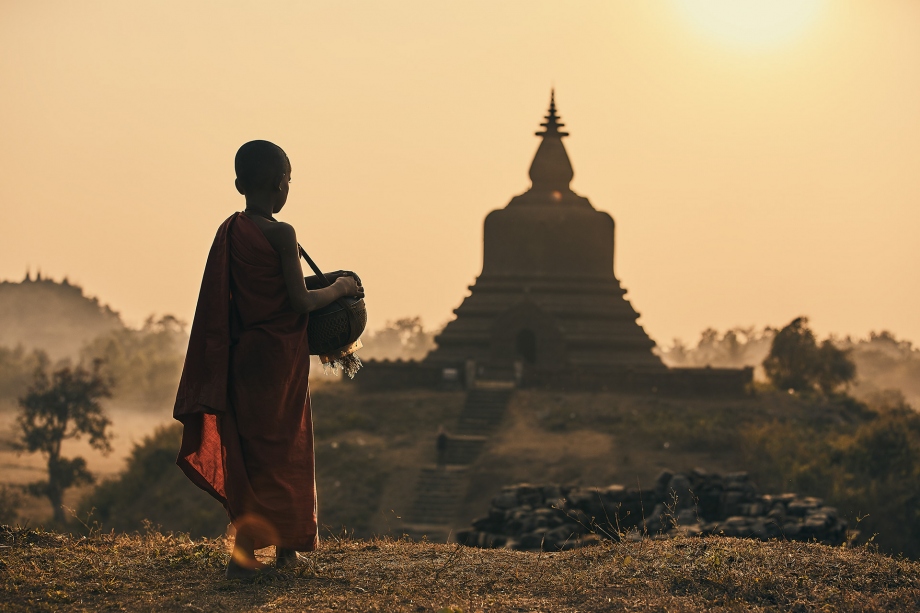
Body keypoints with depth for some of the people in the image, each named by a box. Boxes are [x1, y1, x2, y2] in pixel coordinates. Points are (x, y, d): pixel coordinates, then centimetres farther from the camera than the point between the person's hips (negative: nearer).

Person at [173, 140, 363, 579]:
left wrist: (318, 281, 14)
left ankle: (286, 545, 23)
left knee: (249, 449, 13)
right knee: (276, 452, 3)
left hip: (242, 354, 7)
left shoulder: (230, 231, 4)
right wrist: (339, 289, -1)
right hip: (279, 357, -7)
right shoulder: (281, 234, -17)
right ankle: (244, 553, 0)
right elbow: (301, 302, -17)